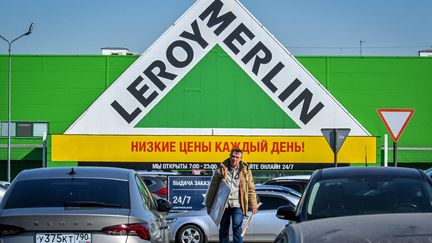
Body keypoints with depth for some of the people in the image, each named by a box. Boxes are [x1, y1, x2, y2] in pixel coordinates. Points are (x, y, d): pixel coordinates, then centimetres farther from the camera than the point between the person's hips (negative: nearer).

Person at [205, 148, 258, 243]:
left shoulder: (245, 170, 5)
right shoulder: (221, 169, 3)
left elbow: (251, 189, 7)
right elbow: (213, 188, 5)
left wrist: (253, 205, 1)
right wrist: (209, 205, 4)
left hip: (237, 204, -1)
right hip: (223, 204, 1)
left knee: (237, 228, -8)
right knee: (223, 229, 9)